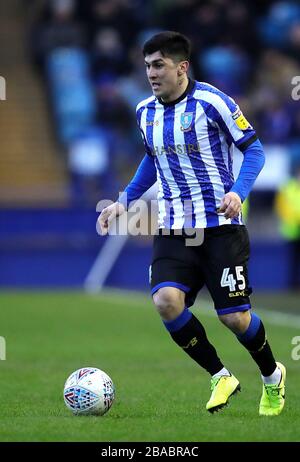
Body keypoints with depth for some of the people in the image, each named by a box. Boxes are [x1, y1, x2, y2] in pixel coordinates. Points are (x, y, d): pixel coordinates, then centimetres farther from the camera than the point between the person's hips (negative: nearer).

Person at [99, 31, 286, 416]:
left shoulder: (211, 102, -11)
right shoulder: (145, 111, 7)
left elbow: (253, 149, -5)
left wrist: (238, 192, -20)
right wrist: (125, 200, 15)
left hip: (220, 226, -5)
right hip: (173, 231, 5)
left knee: (234, 317, -6)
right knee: (166, 301, -20)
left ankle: (273, 377, 26)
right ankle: (220, 377, 1)